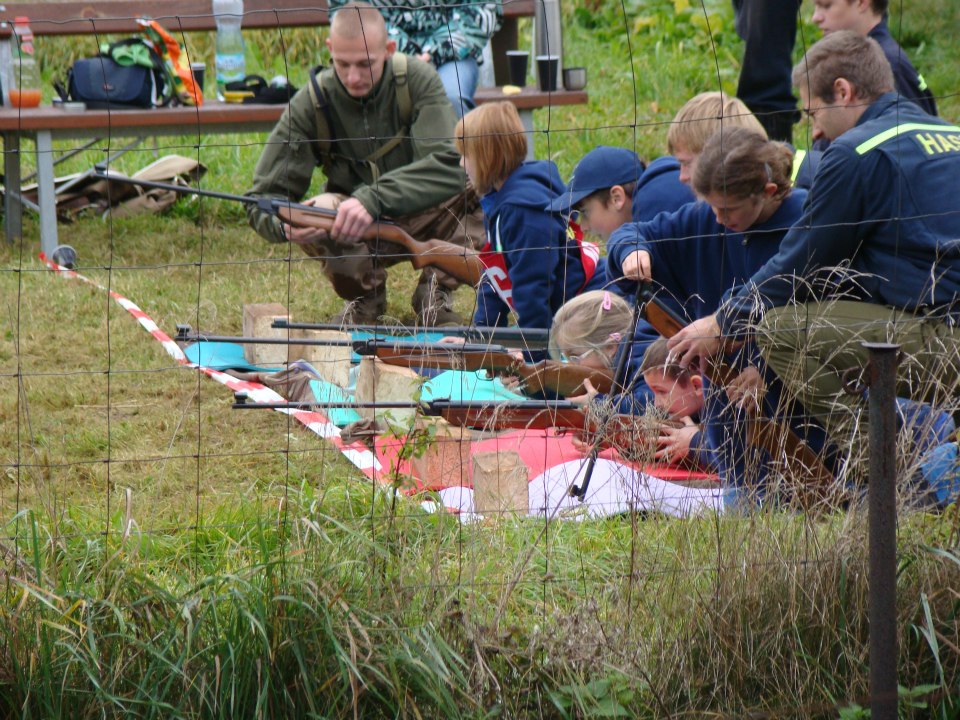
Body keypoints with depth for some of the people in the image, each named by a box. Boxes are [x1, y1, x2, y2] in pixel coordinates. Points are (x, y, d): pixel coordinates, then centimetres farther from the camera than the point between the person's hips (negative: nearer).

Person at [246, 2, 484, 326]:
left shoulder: (418, 80, -15)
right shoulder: (312, 103, -14)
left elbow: (447, 167, -29)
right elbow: (262, 200, -15)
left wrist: (373, 199, -45)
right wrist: (287, 225, -40)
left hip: (425, 218, 0)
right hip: (360, 238, 0)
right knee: (320, 212, -33)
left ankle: (435, 292, -3)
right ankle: (363, 295, -1)